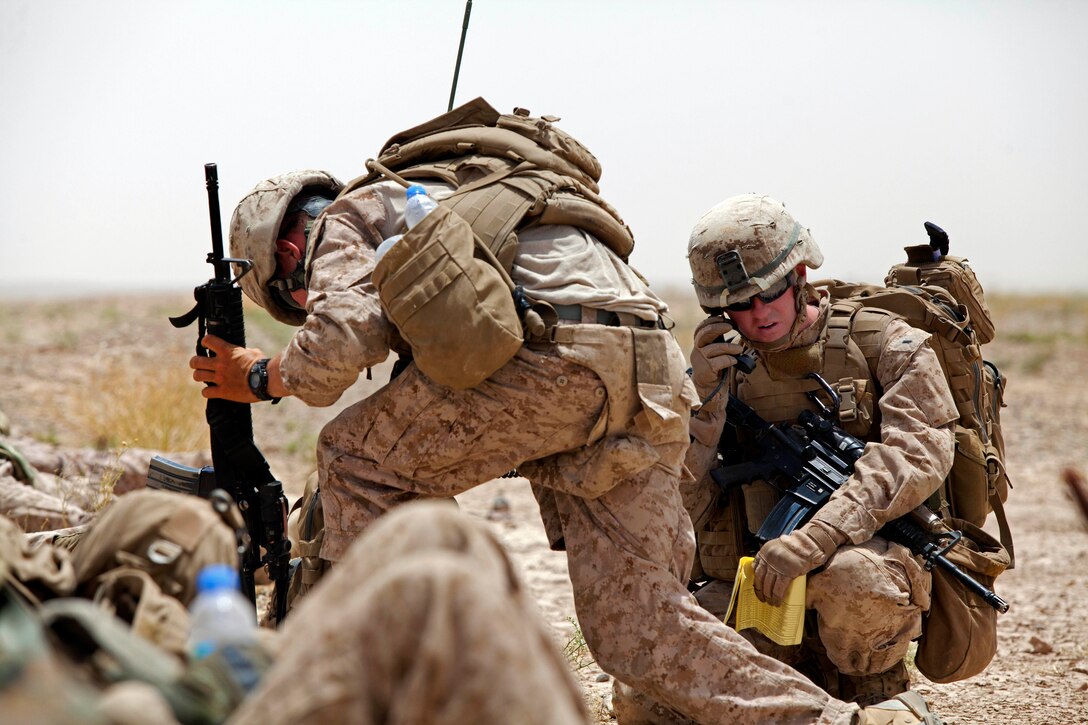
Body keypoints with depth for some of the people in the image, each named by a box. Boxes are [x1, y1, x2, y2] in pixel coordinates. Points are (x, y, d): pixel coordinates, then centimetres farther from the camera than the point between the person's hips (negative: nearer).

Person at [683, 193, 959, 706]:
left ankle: (876, 697, -5)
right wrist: (704, 401, -14)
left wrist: (814, 538, -30)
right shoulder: (725, 371, 9)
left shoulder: (886, 346, 0)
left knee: (852, 573, -39)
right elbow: (682, 513, 1)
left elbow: (918, 451, -18)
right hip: (761, 587, 4)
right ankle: (818, 689, 7)